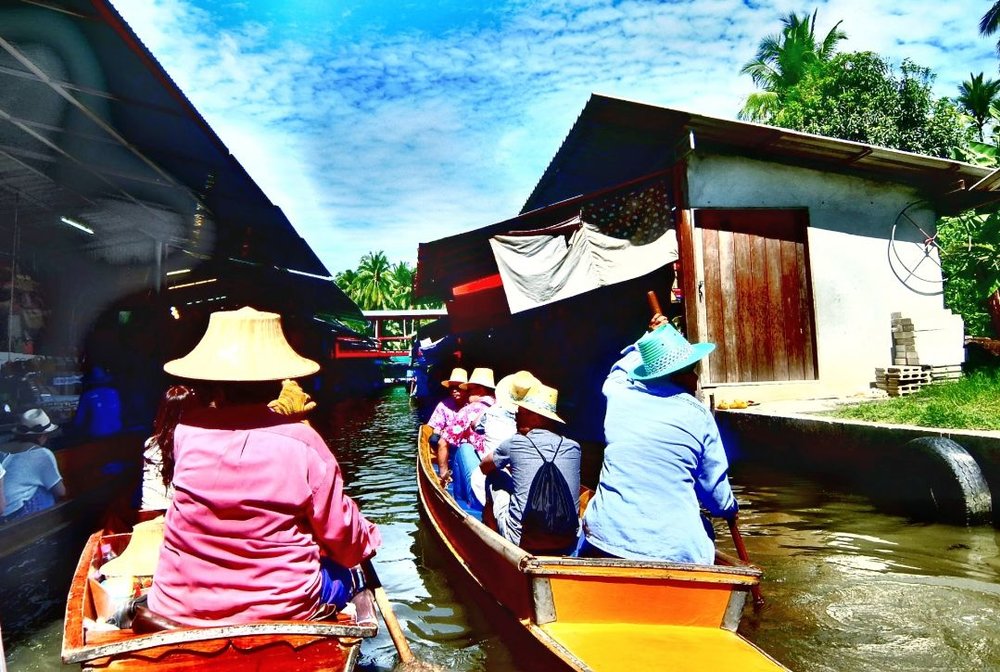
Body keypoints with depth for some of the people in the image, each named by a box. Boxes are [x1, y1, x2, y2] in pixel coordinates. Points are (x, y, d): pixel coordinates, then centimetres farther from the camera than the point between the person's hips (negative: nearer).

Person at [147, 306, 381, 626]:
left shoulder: (185, 432, -12)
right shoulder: (302, 442, -18)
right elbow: (343, 535, -10)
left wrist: (281, 416, 19)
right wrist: (368, 539, 13)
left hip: (179, 609, 3)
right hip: (282, 608, -2)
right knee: (343, 573, 25)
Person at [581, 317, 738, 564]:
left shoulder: (618, 393, 2)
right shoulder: (698, 416, -3)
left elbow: (620, 370, 31)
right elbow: (716, 492, 9)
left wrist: (649, 337, 44)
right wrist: (730, 507, 31)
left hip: (607, 537, 1)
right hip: (675, 551, -1)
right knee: (704, 530, 31)